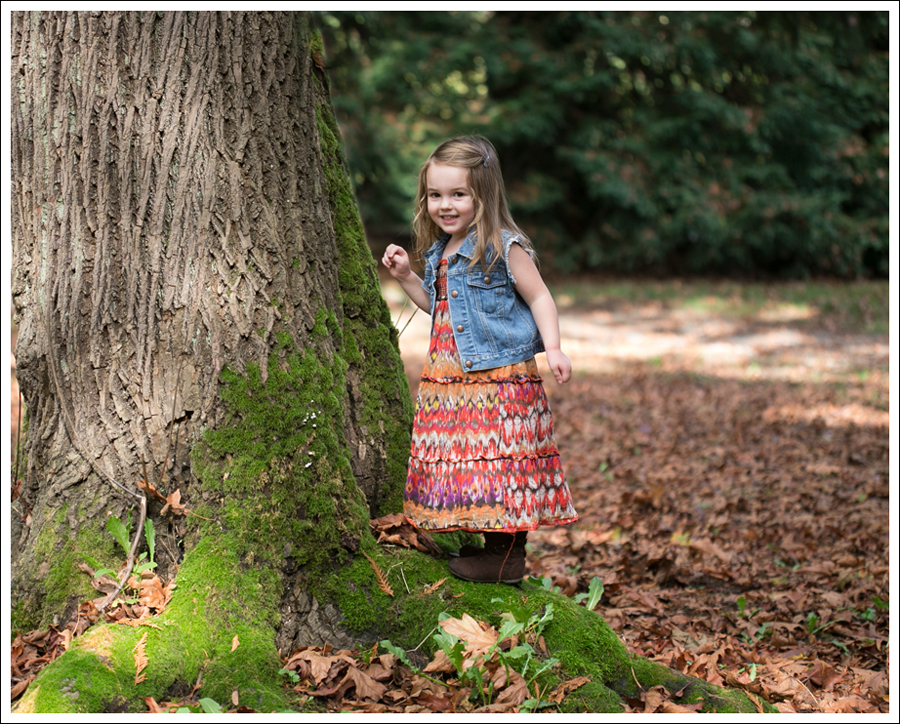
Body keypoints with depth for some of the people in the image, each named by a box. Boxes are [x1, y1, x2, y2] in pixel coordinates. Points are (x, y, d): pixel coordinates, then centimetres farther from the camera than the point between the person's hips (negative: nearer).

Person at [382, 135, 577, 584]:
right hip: (450, 378, 8)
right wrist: (406, 277, 14)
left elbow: (539, 297, -6)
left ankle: (507, 557, 2)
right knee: (464, 459, 9)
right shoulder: (439, 252, 14)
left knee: (499, 460, -6)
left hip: (499, 377, -8)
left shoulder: (503, 247, -10)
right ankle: (492, 542, 20)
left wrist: (553, 348, -16)